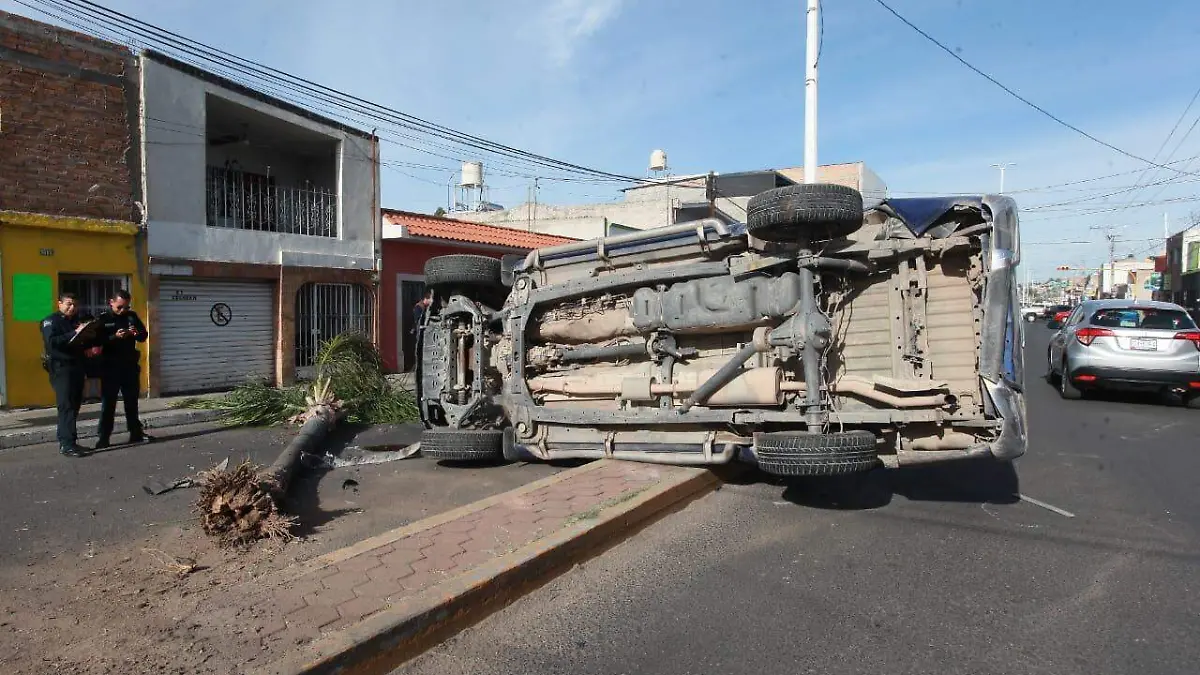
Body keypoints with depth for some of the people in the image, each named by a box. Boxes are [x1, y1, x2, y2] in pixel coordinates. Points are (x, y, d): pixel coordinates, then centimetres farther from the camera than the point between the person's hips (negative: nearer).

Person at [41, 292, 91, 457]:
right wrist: (75, 333, -22)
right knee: (66, 406, -12)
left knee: (74, 406, 7)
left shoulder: (77, 321, 18)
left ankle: (65, 440, 15)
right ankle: (67, 445, -15)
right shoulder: (50, 321, -1)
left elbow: (83, 343, 23)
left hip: (77, 368, 7)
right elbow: (51, 342, -17)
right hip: (60, 368, -7)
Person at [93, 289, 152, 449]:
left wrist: (137, 334, -14)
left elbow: (144, 335, 8)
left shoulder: (132, 316, 7)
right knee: (108, 403, -1)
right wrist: (115, 337, -28)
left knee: (132, 401, 12)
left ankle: (136, 433, 20)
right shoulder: (102, 319, -5)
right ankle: (103, 437, 4)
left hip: (130, 366, 4)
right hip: (110, 367, -4)